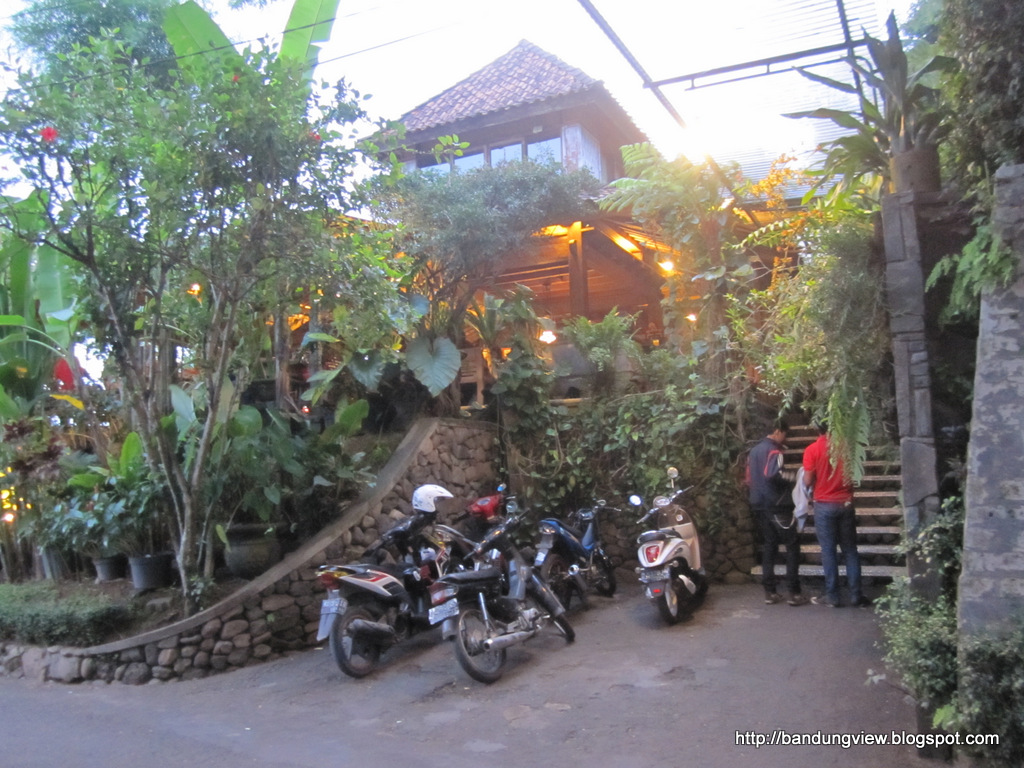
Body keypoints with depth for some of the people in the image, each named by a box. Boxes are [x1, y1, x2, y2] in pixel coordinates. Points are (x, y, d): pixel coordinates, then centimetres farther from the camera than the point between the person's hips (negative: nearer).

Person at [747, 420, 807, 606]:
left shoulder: (754, 451, 15)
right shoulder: (773, 450, -12)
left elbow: (749, 479, 18)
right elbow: (772, 473, -29)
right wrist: (789, 478, -15)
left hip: (759, 505, 8)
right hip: (777, 505, -8)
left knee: (769, 546, 12)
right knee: (792, 545, -1)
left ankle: (769, 592, 10)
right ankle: (794, 592, -3)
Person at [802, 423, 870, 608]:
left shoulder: (812, 450, -9)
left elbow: (808, 481, -9)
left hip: (824, 504, -3)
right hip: (846, 503, 3)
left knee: (828, 550, 3)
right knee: (850, 549, 9)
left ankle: (832, 596, 5)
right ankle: (856, 595, 10)